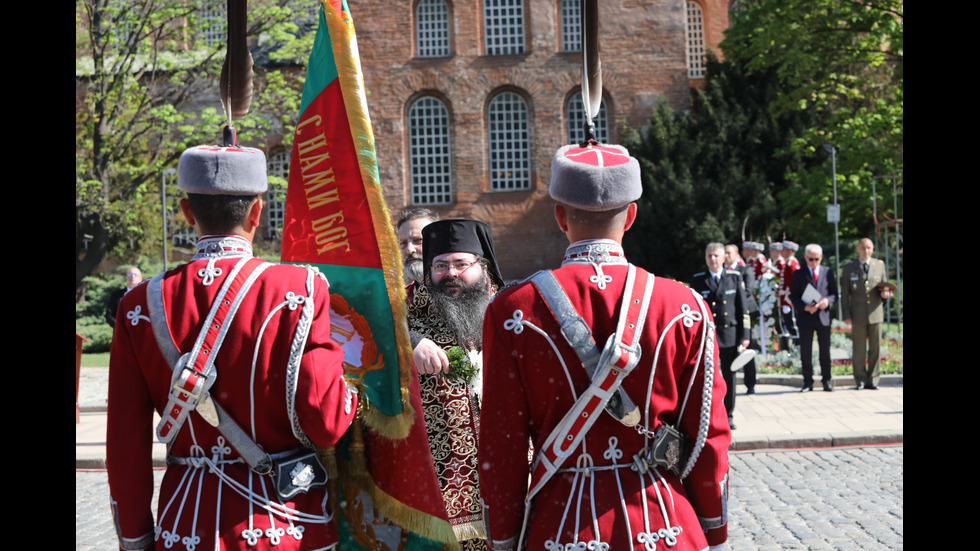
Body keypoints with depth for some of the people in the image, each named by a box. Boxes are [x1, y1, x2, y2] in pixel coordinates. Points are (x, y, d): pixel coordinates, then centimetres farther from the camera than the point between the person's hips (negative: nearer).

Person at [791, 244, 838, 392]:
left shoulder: (828, 272, 8)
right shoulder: (798, 274, 3)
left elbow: (834, 293, 8)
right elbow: (794, 296, 1)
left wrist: (828, 301, -14)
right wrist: (805, 307, -16)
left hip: (823, 316, 1)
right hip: (805, 318, -1)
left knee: (825, 351, 5)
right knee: (805, 352, 3)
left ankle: (827, 381, 12)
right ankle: (808, 382, 10)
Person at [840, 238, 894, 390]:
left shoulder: (879, 265, 10)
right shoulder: (849, 268, 5)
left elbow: (885, 285, 16)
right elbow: (844, 293, 4)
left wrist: (885, 294, -8)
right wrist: (846, 314, -4)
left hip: (875, 313, 2)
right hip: (858, 314, -1)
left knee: (876, 348, 2)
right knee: (859, 349, 0)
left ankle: (873, 380, 9)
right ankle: (860, 380, 7)